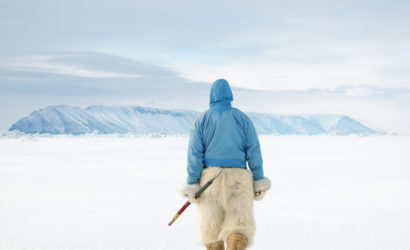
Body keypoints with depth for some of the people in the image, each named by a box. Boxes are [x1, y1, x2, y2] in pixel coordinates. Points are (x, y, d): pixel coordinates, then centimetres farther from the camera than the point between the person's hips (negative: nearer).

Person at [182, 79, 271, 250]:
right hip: (238, 178, -1)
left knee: (211, 226, 13)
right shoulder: (242, 118, 5)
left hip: (210, 176, 1)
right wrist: (259, 181, 6)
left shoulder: (202, 119, 4)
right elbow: (253, 151, 1)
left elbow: (195, 153, -3)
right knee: (240, 225, -6)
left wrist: (192, 185, -2)